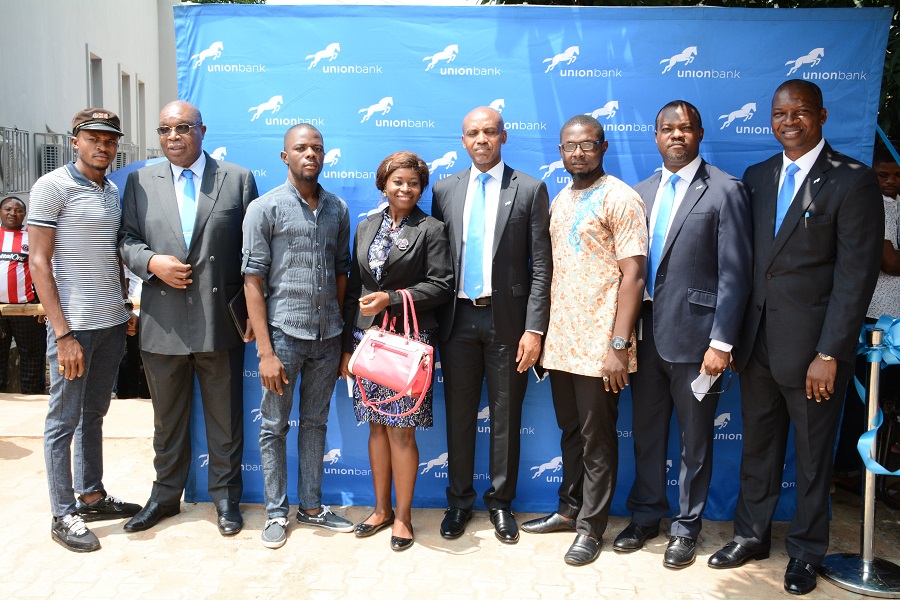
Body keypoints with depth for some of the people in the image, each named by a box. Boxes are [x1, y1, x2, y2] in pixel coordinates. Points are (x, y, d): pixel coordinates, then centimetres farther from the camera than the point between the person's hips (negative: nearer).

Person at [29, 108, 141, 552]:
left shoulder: (112, 191, 12)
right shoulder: (52, 188, -8)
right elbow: (39, 262, -12)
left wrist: (124, 311, 12)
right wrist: (63, 333, -16)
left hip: (112, 324, 7)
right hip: (74, 325, -7)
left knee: (93, 414, 16)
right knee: (64, 420, 3)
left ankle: (91, 497, 28)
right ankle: (63, 515, 13)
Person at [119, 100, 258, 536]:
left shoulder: (238, 179, 2)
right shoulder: (140, 181, 7)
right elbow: (125, 239, 9)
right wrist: (152, 262, -12)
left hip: (220, 320, -2)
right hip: (162, 322, 2)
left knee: (225, 417, 9)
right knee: (167, 418, 16)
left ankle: (225, 497, 26)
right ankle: (165, 495, 33)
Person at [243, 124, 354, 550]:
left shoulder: (337, 209, 8)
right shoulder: (265, 208, -5)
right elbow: (253, 279, -8)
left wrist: (344, 335, 8)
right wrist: (265, 350, -13)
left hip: (328, 337, 4)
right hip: (284, 334, -4)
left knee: (315, 423, 14)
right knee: (274, 427, 6)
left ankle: (311, 506, 27)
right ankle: (276, 512, 21)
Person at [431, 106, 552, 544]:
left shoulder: (530, 190, -1)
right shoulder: (445, 190, 8)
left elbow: (541, 267, -4)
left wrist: (534, 329, -11)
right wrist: (431, 321, 4)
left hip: (508, 318, -2)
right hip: (458, 318, 2)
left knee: (506, 417, 8)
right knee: (459, 414, 11)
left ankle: (501, 502, 24)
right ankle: (459, 501, 26)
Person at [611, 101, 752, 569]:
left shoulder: (724, 191, -6)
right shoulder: (641, 193, 11)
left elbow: (734, 274, -11)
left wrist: (722, 342, -15)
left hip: (694, 335, -5)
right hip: (646, 332, 5)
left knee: (694, 438, 9)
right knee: (646, 431, 16)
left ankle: (686, 526, 25)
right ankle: (646, 515, 33)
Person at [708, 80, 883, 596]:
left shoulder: (852, 180, -8)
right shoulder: (756, 177, 9)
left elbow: (857, 274, -12)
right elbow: (745, 259, 10)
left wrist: (829, 354, -16)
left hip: (812, 345, -5)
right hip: (756, 340, 5)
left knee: (812, 454, 11)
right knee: (758, 445, 17)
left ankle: (806, 551, 29)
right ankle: (752, 534, 33)